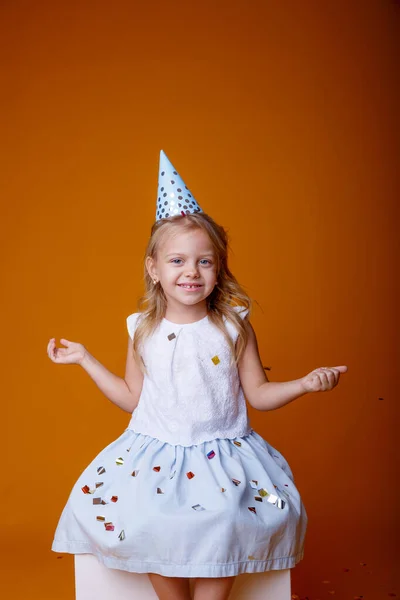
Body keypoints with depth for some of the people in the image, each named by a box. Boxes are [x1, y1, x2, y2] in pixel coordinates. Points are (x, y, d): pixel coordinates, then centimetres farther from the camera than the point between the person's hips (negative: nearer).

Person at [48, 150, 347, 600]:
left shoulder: (234, 327, -2)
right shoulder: (143, 330, 2)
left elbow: (258, 394, 3)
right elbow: (132, 398, 10)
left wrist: (306, 383, -11)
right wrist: (85, 360, 9)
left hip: (223, 452, -1)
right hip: (155, 450, 1)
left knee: (228, 523, -27)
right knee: (140, 521, -23)